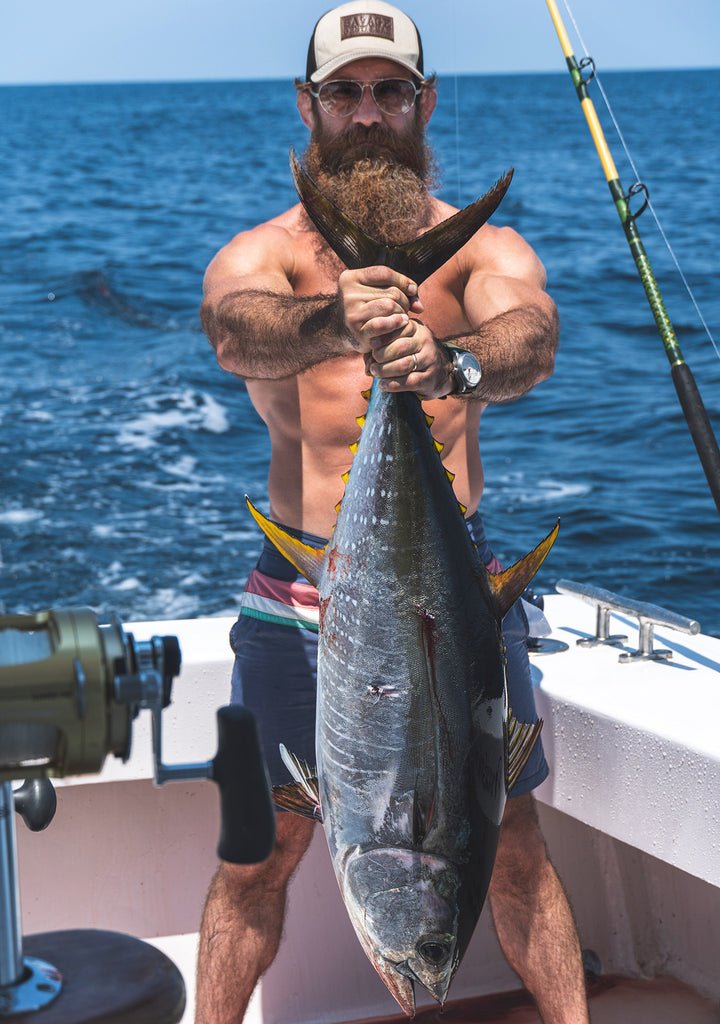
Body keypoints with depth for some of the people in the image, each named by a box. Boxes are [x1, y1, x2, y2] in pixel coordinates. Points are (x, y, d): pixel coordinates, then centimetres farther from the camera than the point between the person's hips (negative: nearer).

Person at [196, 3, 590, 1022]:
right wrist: (331, 322, -45)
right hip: (302, 581, 0)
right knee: (263, 843, 4)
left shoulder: (482, 246, 4)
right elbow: (234, 329, -23)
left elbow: (531, 332, -20)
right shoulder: (263, 251, 2)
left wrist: (457, 365, -43)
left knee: (508, 835, 6)